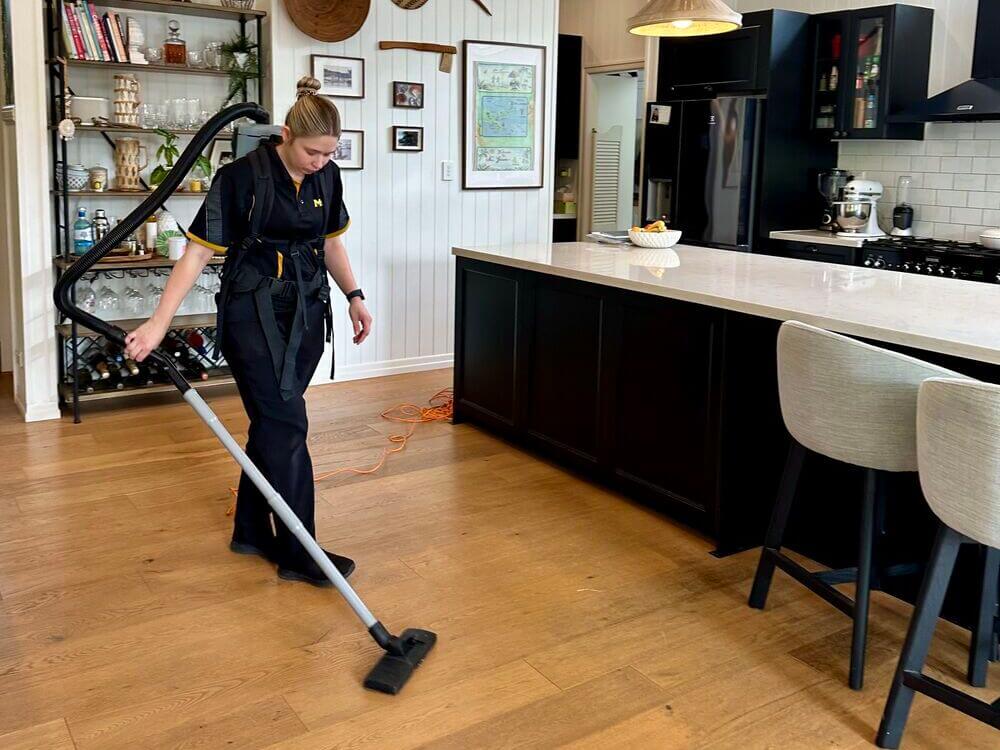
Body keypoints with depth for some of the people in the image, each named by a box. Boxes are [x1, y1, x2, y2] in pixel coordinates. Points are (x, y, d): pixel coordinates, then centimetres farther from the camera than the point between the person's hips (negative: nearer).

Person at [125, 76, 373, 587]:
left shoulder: (327, 176, 3)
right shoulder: (242, 177, -14)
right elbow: (195, 255, -14)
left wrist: (354, 297, 11)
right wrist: (158, 324, -20)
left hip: (306, 311, 6)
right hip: (254, 311, -6)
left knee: (271, 423, 12)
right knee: (287, 425, -8)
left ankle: (251, 531, 26)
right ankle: (298, 554, 0)